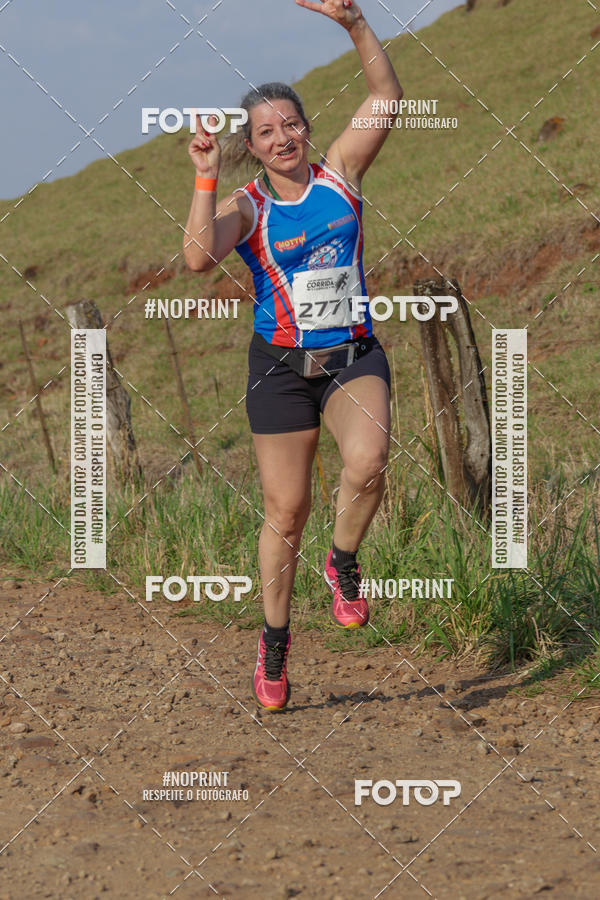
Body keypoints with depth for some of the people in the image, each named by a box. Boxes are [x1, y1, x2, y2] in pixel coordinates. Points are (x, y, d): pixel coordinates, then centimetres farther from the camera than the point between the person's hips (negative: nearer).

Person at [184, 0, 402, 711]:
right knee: (285, 513, 3)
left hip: (353, 355, 1)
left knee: (367, 461, -29)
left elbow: (387, 96, -6)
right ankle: (274, 640, 24)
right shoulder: (244, 206, -3)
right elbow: (199, 258, -22)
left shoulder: (340, 172, 1)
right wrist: (205, 176, -23)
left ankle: (343, 562, 0)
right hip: (281, 366, 0)